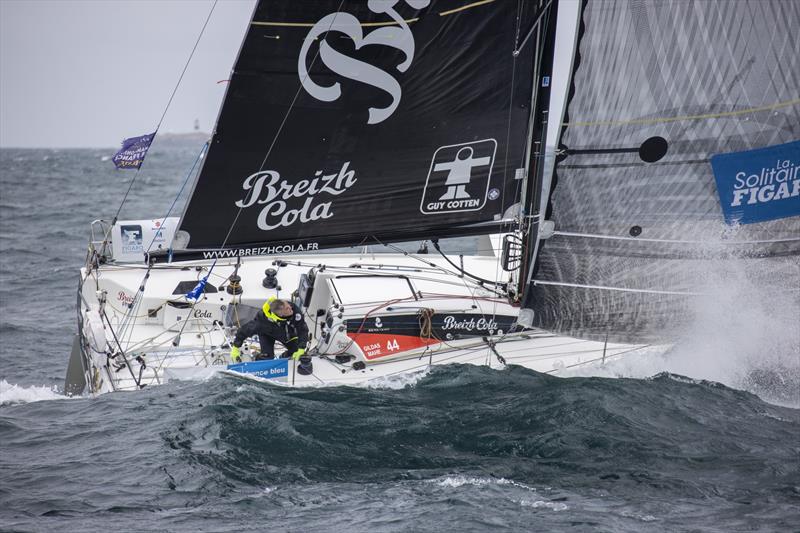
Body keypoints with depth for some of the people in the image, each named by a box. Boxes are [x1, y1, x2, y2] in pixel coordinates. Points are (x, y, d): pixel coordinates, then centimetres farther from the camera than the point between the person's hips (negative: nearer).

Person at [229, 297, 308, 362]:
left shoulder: (294, 309, -39)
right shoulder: (264, 317, -44)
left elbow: (303, 330, -27)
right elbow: (247, 329, -30)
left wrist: (301, 349, -36)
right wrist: (235, 348, -26)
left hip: (287, 332, 3)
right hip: (267, 334, -3)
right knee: (267, 357, -18)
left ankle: (285, 356, 31)